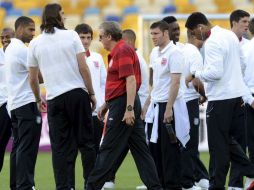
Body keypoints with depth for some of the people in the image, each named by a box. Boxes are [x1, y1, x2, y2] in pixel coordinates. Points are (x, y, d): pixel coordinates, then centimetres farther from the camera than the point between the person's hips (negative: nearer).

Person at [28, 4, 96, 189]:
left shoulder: (35, 43, 6)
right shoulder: (71, 35, -1)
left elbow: (33, 78, 10)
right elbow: (83, 68, -5)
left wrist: (39, 100, 25)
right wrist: (91, 93, 3)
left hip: (55, 98, 2)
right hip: (78, 94, -1)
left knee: (60, 147, 3)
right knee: (86, 142, 5)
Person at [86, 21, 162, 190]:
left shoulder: (122, 50, -12)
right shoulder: (118, 51, 19)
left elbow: (131, 80, -20)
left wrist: (129, 109, -25)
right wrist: (107, 104, 27)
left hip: (123, 104, -10)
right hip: (126, 105, 10)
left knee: (108, 150, -5)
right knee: (140, 147, 6)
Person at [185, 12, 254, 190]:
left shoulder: (212, 42, -17)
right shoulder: (230, 35, 11)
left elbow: (215, 72, -26)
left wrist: (195, 74, -10)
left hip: (220, 98, -9)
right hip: (236, 94, 9)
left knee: (218, 143, 0)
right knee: (228, 139, 17)